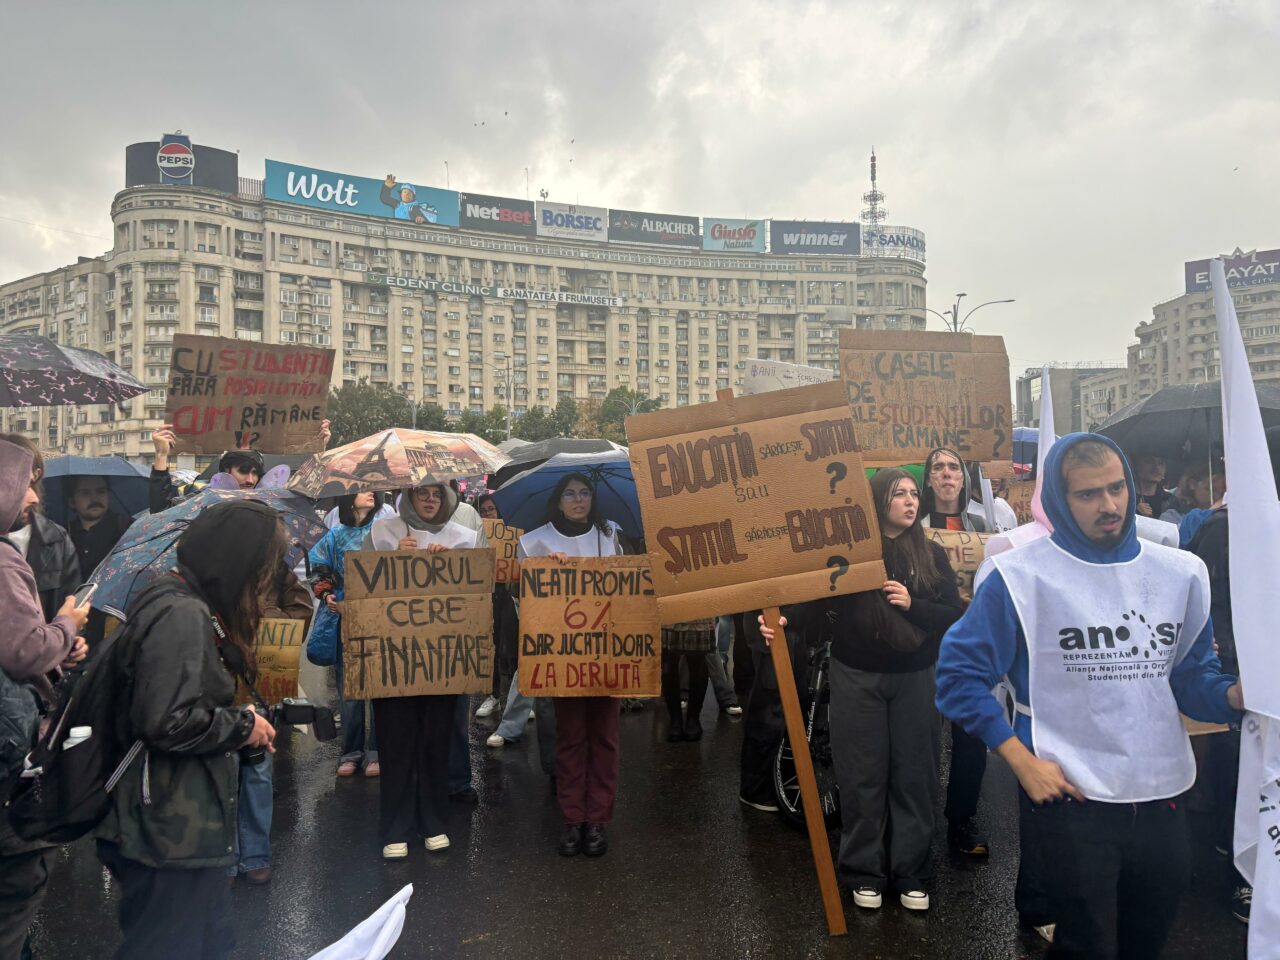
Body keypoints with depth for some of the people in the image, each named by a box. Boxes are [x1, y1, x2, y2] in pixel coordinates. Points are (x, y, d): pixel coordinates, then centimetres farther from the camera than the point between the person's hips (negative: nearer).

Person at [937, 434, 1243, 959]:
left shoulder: (1181, 572, 4)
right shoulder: (1020, 576, -11)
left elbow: (1193, 678, 11)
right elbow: (959, 674, -9)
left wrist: (1238, 693, -12)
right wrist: (1023, 762, -13)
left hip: (1162, 798, 5)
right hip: (1070, 801, -5)